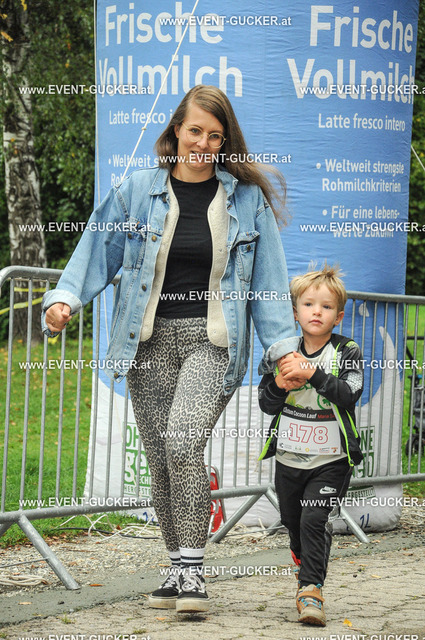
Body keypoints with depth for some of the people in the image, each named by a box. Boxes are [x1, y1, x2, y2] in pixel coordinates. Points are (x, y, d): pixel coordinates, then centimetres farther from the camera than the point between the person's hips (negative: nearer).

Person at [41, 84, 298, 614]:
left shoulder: (247, 198, 5)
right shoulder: (137, 191, 6)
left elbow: (267, 278, 8)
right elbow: (97, 252, 7)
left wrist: (283, 346, 4)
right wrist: (65, 298, -10)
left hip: (213, 341, -2)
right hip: (151, 341, 3)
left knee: (183, 442, -22)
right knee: (160, 460, 3)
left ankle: (191, 568, -17)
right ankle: (180, 568, 17)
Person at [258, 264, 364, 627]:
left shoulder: (347, 353, -6)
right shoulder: (284, 353, 3)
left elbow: (350, 394, -21)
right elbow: (266, 403, 3)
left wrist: (313, 374, -29)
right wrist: (280, 384, -18)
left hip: (331, 461, -4)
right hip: (289, 458, 4)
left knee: (314, 519, -19)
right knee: (293, 521, 18)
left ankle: (311, 589, -14)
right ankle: (306, 567, 46)